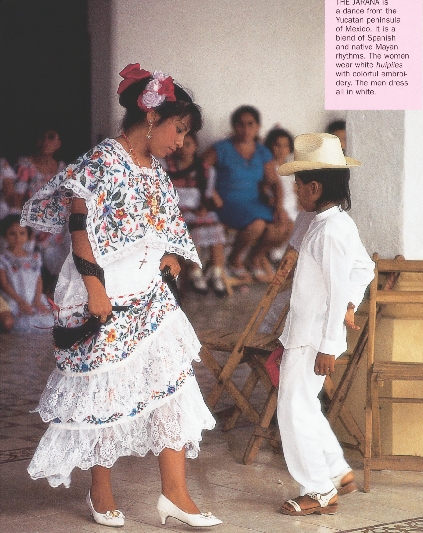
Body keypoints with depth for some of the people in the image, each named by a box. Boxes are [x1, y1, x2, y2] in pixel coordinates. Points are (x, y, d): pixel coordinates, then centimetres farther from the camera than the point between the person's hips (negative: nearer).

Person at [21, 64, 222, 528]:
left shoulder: (154, 170, 12)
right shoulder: (105, 160, -14)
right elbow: (79, 224, -18)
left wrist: (170, 262, 10)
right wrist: (94, 287, -20)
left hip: (151, 298, 8)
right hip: (106, 299, -8)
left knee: (172, 386, 1)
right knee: (104, 392, 3)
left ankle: (175, 494, 5)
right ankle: (101, 493, 19)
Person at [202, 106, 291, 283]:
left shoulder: (263, 153, 13)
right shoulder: (222, 149, -1)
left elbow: (274, 182, 7)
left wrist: (279, 206, -10)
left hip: (255, 202, 5)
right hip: (229, 203, -5)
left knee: (283, 227, -20)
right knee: (256, 224, -33)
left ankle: (258, 254, 12)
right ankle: (235, 259, -2)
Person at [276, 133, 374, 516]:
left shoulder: (329, 231, -21)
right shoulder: (339, 223, 10)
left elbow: (339, 290, -24)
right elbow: (364, 267, 22)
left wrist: (329, 346, -22)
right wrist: (350, 305, 14)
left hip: (312, 340, -10)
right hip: (303, 335, 10)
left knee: (296, 411, -2)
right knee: (303, 407, 19)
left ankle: (320, 492, 6)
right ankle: (339, 473, 26)